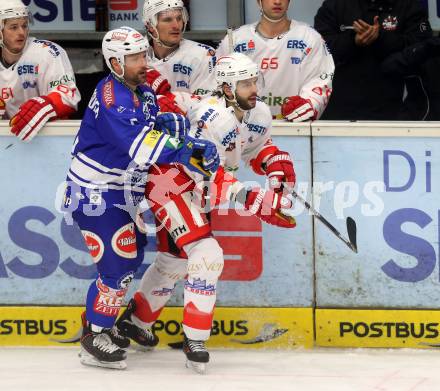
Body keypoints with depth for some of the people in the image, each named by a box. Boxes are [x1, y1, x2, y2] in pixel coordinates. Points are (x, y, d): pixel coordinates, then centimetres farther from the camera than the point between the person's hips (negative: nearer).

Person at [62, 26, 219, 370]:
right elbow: (137, 143, -33)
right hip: (96, 194, -10)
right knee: (117, 265, -13)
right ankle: (95, 340, -3)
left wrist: (171, 123, -16)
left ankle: (97, 322, 32)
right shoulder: (111, 97, -24)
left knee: (131, 255, 18)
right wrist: (184, 152, -36)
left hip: (120, 192, 10)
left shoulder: (141, 91, 7)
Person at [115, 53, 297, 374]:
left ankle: (135, 321, 43)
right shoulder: (210, 118, -33)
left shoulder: (258, 113, -6)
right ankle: (195, 339, -16)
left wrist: (279, 170, -7)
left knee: (175, 260, 22)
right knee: (207, 253, -22)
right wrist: (258, 201, -42)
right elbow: (211, 182, -36)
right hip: (170, 183, -10)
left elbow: (260, 147, 14)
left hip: (196, 189, 10)